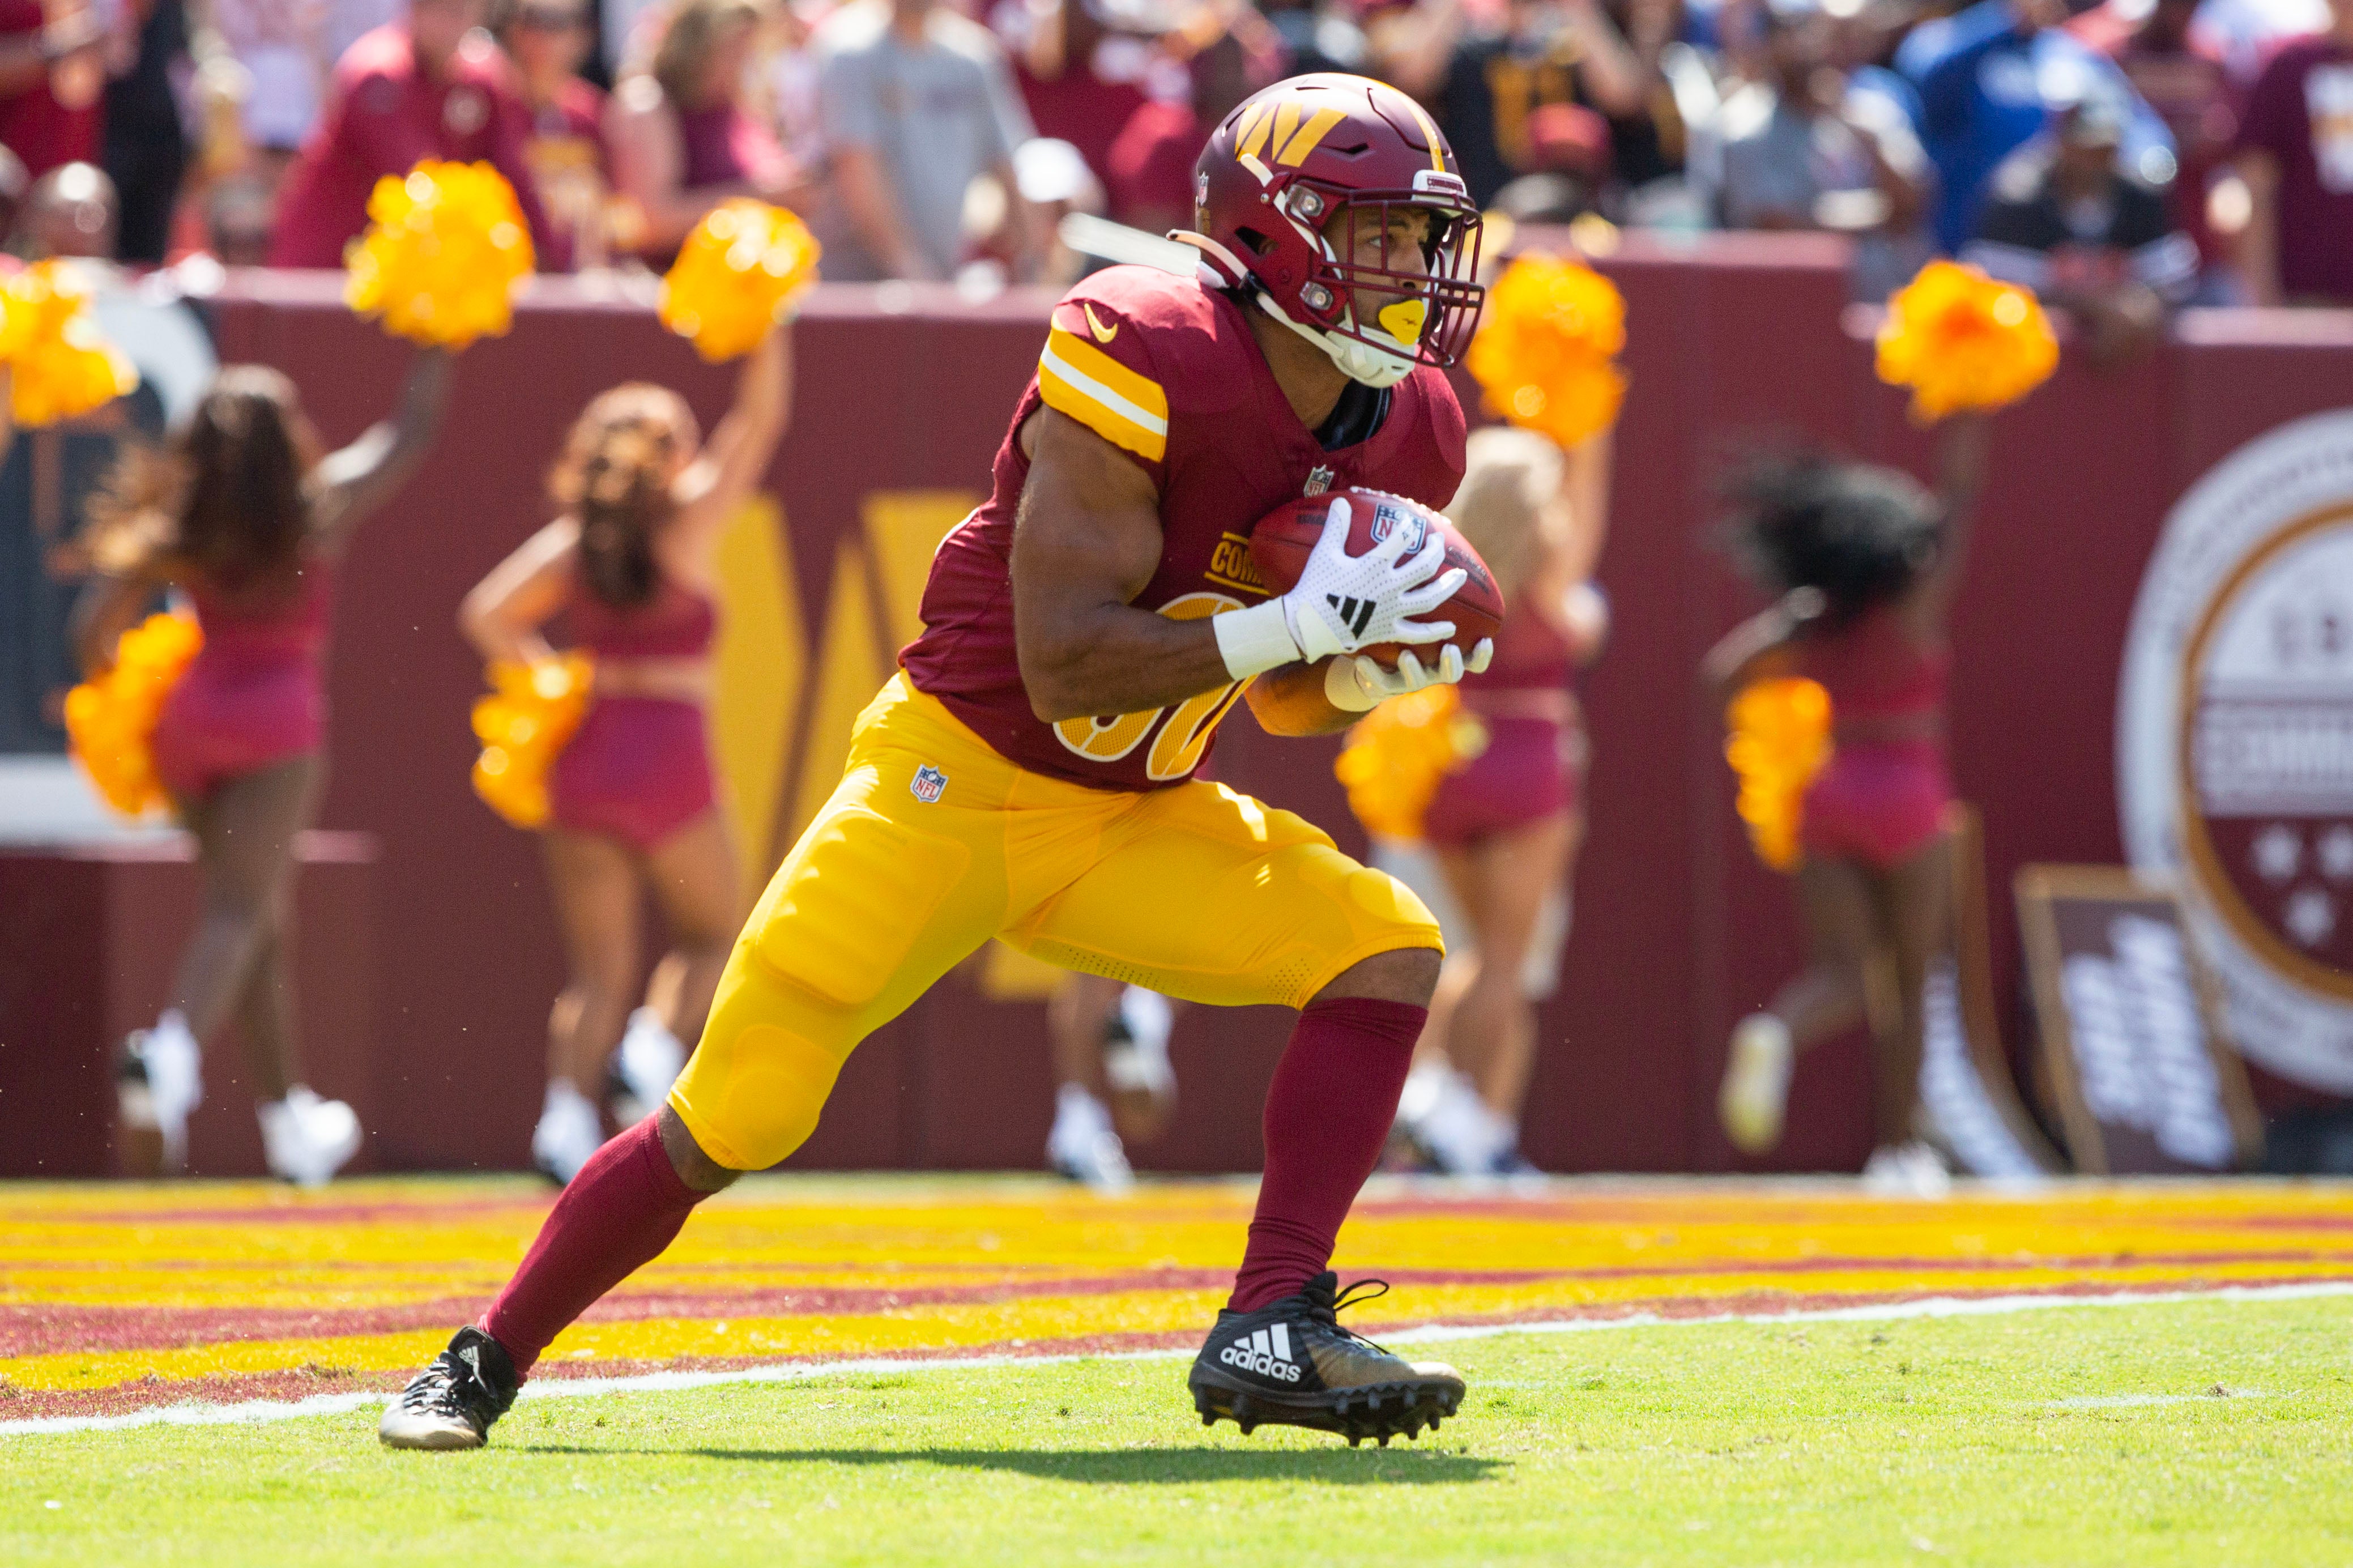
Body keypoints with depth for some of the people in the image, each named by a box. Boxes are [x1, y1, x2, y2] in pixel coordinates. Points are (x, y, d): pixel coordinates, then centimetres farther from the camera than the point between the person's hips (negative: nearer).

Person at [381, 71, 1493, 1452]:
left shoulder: (1400, 430, -1)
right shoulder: (1147, 361, -24)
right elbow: (1065, 668, -28)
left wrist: (1369, 670, -10)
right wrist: (1298, 623, -31)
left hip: (1133, 821, 6)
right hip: (959, 778, -6)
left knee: (1386, 949, -14)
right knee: (736, 1119, -8)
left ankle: (1272, 1332, -16)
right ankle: (485, 1366, 11)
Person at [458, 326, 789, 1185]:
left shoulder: (568, 545, 6)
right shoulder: (688, 526, -3)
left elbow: (486, 615, -1)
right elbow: (760, 419, 1)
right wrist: (769, 328, 5)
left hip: (586, 757, 3)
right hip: (670, 760, -3)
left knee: (598, 969, 6)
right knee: (711, 936, 17)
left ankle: (567, 1114, -13)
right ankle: (655, 1050, -9)